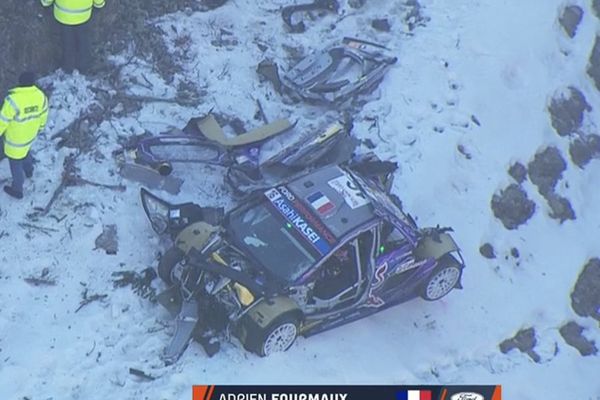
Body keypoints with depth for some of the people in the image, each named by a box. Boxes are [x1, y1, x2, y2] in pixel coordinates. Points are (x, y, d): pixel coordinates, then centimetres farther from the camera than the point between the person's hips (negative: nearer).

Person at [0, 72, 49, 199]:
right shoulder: (41, 96, -19)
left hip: (15, 136, -5)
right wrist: (40, 127, 21)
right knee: (24, 150, 37)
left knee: (15, 162, 18)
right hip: (30, 133, 5)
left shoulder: (14, 100, -38)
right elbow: (43, 116, 0)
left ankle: (17, 190, 38)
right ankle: (29, 170, 63)